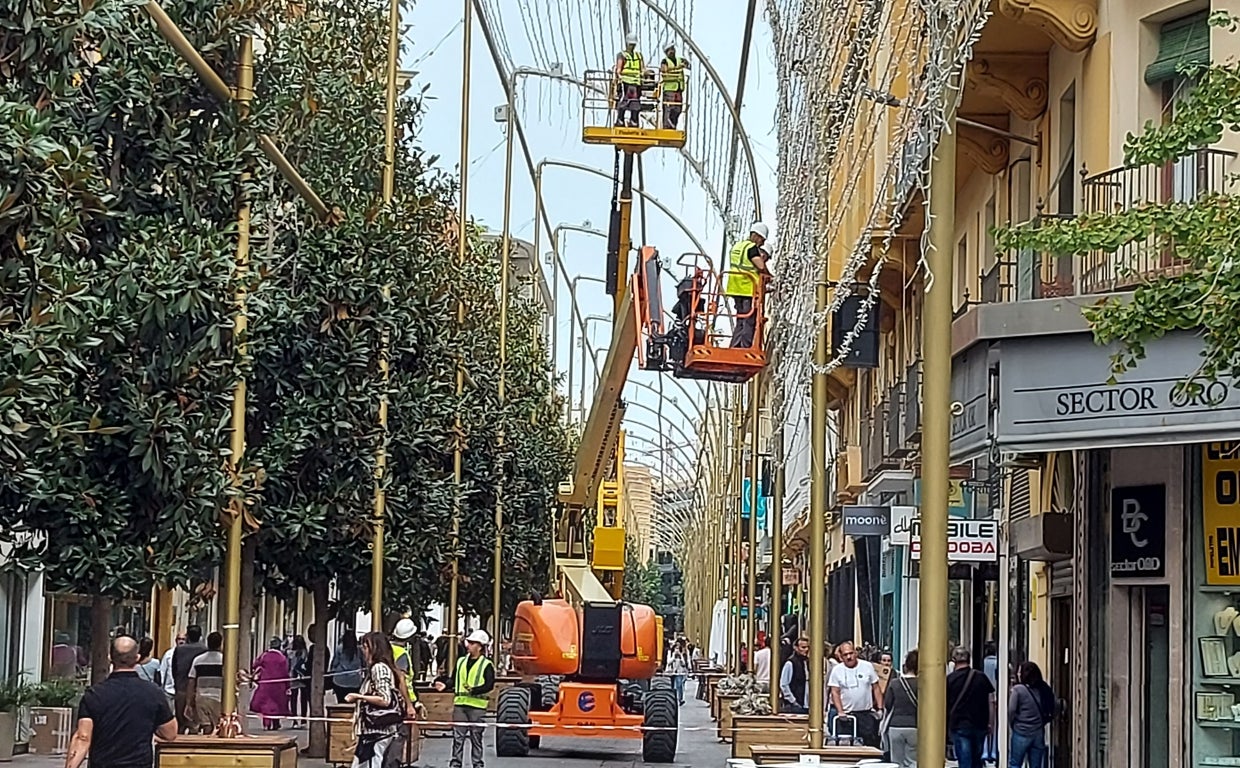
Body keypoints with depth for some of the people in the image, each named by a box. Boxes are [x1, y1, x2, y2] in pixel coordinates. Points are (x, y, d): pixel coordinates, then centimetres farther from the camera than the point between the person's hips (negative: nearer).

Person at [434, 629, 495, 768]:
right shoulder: (461, 661, 13)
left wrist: (474, 690, -25)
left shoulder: (487, 665, -4)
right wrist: (445, 684, -4)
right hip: (460, 704, 4)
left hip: (477, 706, -4)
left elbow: (489, 685, -12)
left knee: (476, 737, 3)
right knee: (457, 736, 4)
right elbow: (454, 680, 16)